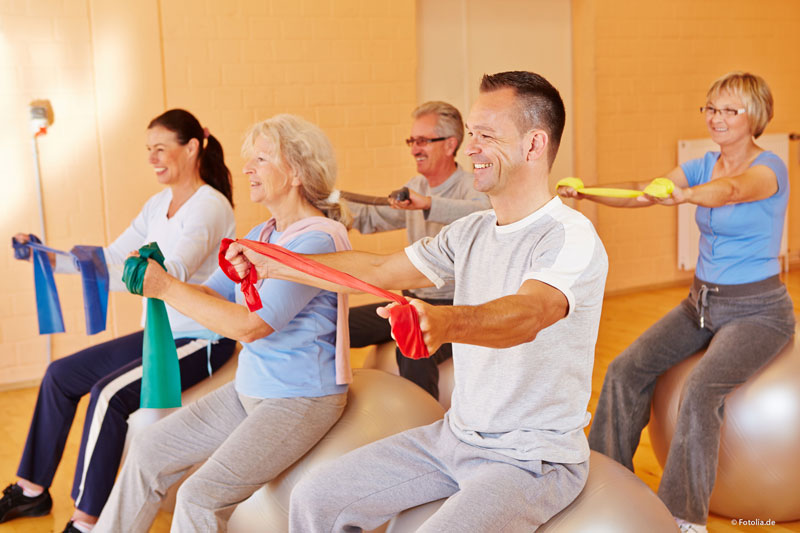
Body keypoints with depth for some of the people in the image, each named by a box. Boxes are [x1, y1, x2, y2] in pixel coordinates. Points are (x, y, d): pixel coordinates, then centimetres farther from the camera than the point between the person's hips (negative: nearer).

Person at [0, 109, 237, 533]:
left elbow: (172, 273, -32)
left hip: (202, 342, -9)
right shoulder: (160, 203, 10)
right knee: (60, 375, 8)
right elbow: (112, 256, 9)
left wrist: (101, 275, -45)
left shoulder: (209, 206, -17)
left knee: (109, 393, -27)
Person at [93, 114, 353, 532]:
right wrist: (154, 276, -8)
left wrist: (167, 288, -20)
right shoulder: (260, 235, 10)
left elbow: (250, 325, -24)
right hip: (248, 388, 9)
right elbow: (213, 294, 9)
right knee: (148, 451, 8)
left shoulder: (317, 240, -20)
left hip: (301, 399, -9)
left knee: (199, 497, -19)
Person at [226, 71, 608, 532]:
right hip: (455, 437, 7)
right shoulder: (472, 232, 8)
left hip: (535, 459, -7)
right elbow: (379, 271, 13)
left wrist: (443, 321, -58)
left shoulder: (571, 238, -18)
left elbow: (526, 315, -38)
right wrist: (275, 265, 13)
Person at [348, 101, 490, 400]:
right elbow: (370, 218, 17)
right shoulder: (416, 187, 12)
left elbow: (485, 214, -36)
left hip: (455, 307, -7)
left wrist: (428, 204, -49)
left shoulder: (471, 187, -12)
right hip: (414, 299, 8)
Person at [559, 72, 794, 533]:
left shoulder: (769, 168, -14)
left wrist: (682, 195, -59)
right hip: (702, 303, 7)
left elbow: (731, 190, -38)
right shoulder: (704, 165, 5)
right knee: (626, 370, -5)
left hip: (757, 310, -7)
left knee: (701, 388, -29)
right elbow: (641, 194, -10)